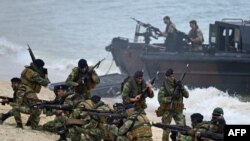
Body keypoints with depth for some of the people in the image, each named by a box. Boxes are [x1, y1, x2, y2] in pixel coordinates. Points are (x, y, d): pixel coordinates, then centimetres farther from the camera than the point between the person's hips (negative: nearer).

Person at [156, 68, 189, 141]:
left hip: (178, 110, 3)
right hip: (167, 111, -3)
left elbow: (187, 95, 1)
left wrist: (182, 89, -16)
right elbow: (160, 99, -18)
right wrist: (171, 98, -26)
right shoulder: (163, 88, -7)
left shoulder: (178, 85, 4)